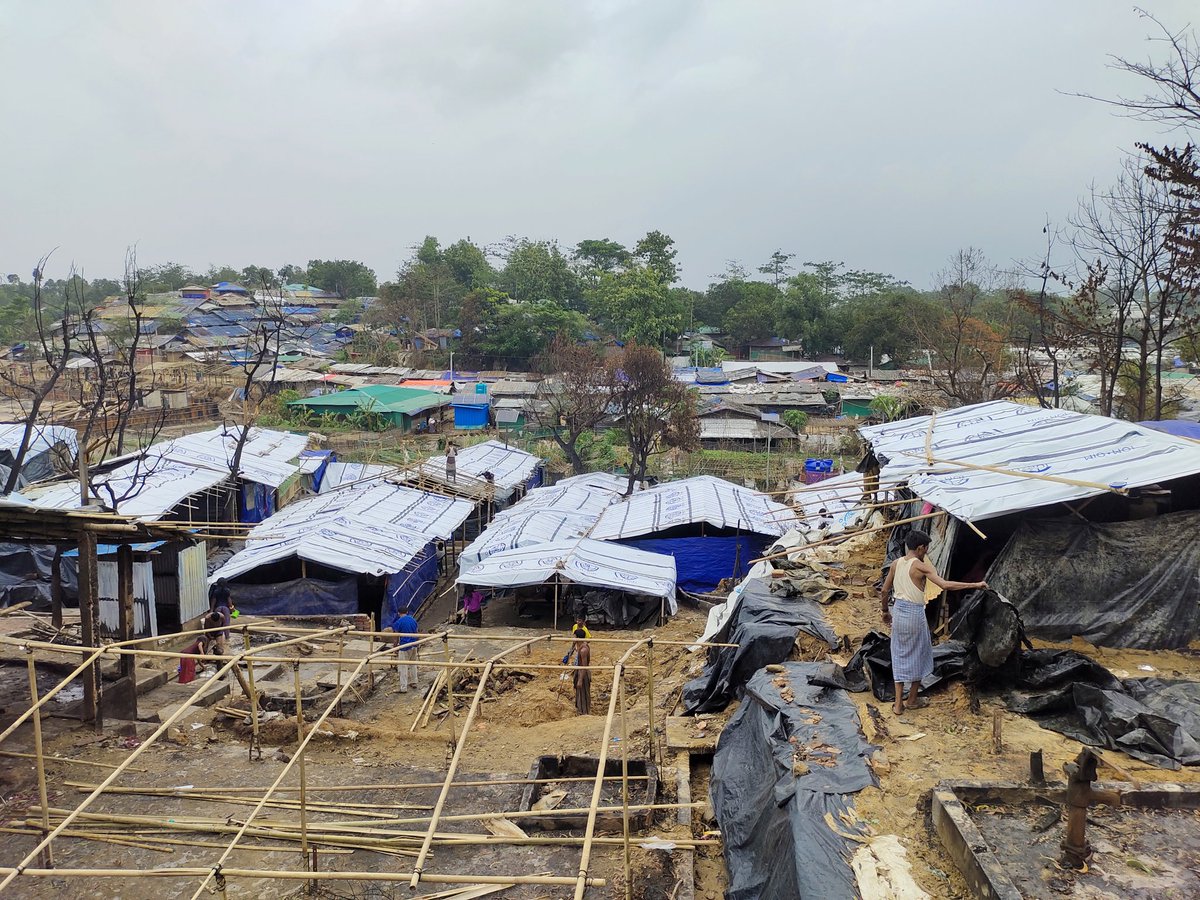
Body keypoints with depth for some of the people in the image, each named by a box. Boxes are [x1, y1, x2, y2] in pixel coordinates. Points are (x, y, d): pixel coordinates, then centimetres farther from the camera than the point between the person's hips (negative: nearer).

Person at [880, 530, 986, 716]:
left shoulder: (896, 564, 4)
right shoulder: (921, 567, -15)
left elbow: (884, 591, 10)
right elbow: (945, 585, -25)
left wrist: (885, 612, 25)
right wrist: (975, 585, -19)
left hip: (898, 611, 6)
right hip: (914, 614, -6)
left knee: (900, 656, 13)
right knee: (918, 656, 14)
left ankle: (898, 703, 14)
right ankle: (912, 700, 26)